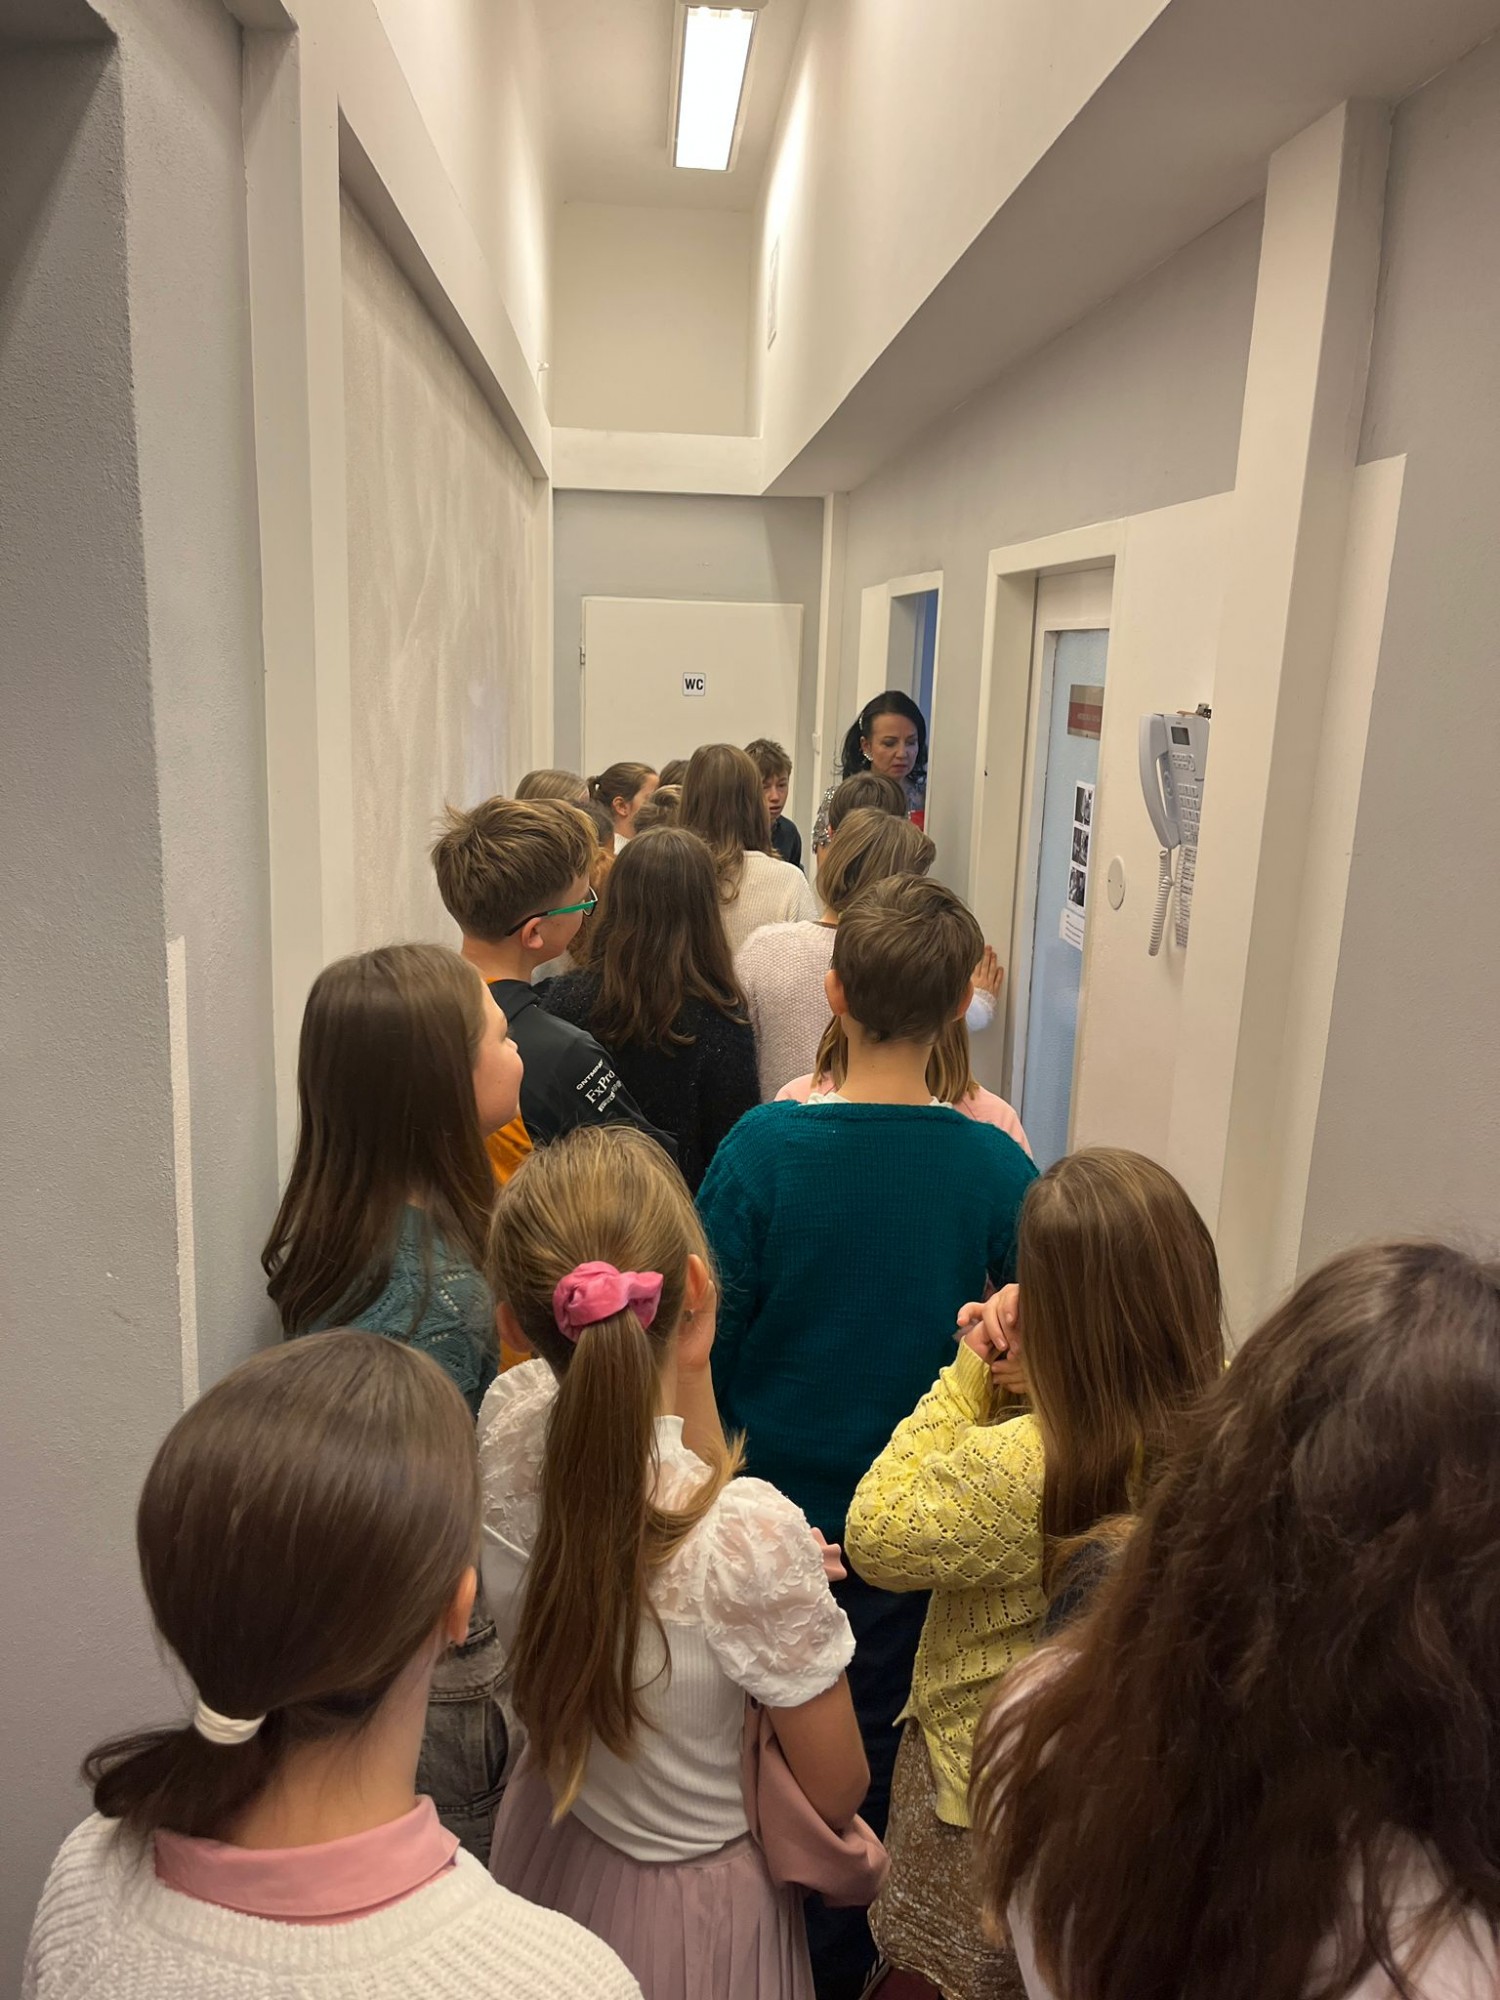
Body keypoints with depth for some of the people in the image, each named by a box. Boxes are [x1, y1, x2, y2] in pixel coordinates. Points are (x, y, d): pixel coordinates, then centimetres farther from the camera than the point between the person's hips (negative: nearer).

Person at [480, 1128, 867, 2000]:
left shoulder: (510, 1422, -21)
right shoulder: (754, 1534, -37)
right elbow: (838, 1791, -19)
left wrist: (689, 1362, -11)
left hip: (545, 1841, 5)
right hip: (694, 1905, -5)